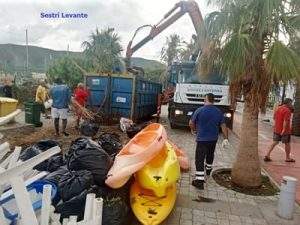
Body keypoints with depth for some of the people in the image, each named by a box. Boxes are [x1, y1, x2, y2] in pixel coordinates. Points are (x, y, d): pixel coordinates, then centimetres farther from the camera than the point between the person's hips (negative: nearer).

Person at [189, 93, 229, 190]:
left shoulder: (199, 110, -12)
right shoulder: (218, 112, 0)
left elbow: (191, 123, -4)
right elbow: (223, 126, 0)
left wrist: (194, 130, 16)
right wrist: (226, 139, 4)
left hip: (202, 139, -5)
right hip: (213, 139, 5)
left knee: (199, 159, -4)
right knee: (210, 155, 27)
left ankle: (199, 181, -9)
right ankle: (208, 170, 51)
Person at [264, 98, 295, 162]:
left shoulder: (277, 108, 6)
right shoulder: (287, 110, -17)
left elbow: (274, 117, 15)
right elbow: (286, 121, -25)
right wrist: (284, 130, -28)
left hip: (276, 129, 7)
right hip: (285, 130, -7)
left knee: (275, 142, 10)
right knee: (287, 143, 10)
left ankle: (267, 155, 1)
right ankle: (288, 158, 22)